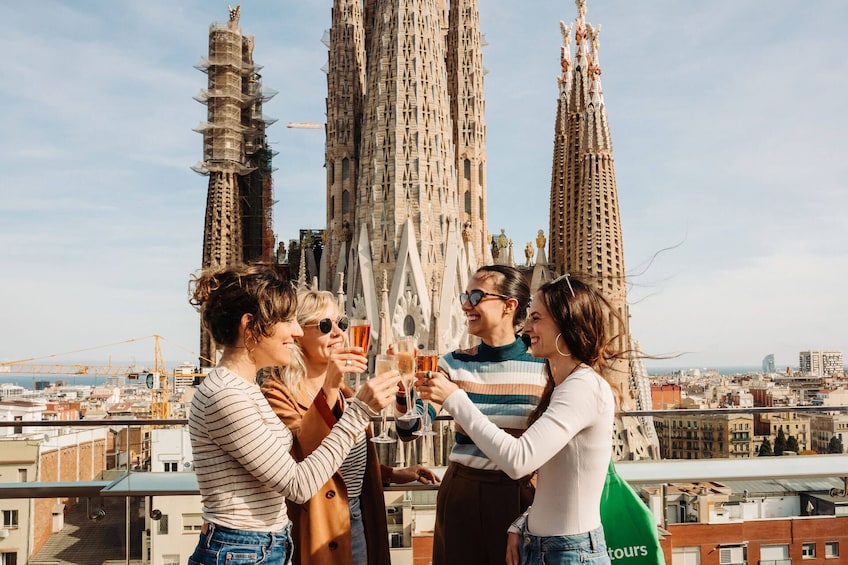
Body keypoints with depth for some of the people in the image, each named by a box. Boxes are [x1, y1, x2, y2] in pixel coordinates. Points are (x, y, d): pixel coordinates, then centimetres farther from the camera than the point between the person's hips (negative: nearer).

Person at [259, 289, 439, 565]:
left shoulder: (341, 390, 11)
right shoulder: (276, 392, -14)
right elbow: (300, 456, -32)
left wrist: (394, 474, 11)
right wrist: (329, 388, -39)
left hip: (357, 519, 8)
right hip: (316, 527, -7)